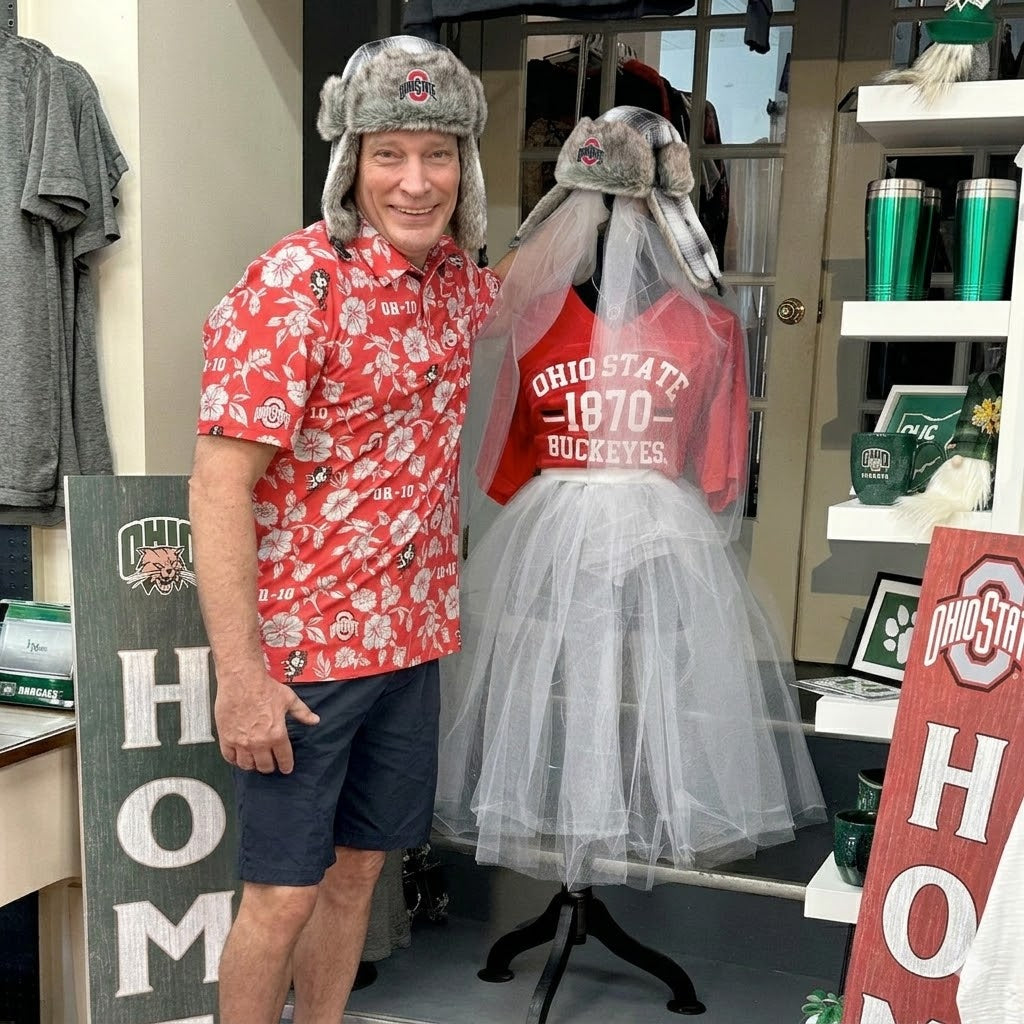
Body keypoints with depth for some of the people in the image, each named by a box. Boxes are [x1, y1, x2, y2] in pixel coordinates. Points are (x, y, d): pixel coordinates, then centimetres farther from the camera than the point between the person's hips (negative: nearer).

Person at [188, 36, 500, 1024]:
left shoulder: (457, 278, 4)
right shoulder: (291, 286, -18)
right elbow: (218, 488, -20)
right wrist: (240, 676, -22)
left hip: (412, 637, 7)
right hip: (300, 648, -7)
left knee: (356, 867, 19)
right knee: (282, 893, 5)